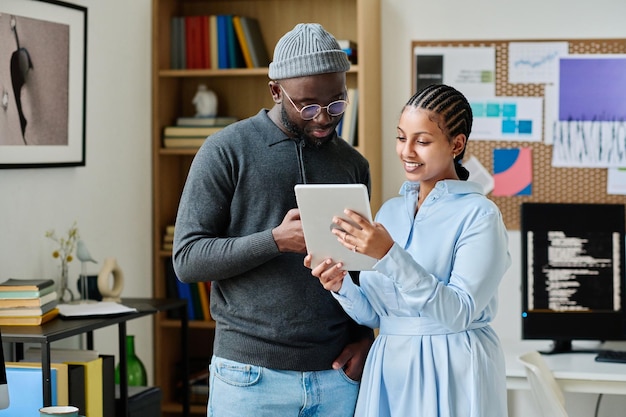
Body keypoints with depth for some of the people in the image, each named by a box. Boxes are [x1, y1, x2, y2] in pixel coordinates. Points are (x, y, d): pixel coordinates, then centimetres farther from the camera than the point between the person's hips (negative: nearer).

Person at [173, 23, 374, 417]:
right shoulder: (227, 150, -4)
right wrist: (276, 240, -20)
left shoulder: (353, 164, 9)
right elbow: (187, 258, -8)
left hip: (336, 373, 4)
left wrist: (364, 337, 3)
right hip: (251, 373, -3)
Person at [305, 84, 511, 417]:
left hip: (452, 371, -5)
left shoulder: (479, 215, -9)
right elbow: (373, 313, 8)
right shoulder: (390, 211, 8)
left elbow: (460, 311, -20)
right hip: (389, 367, 5)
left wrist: (390, 255, -26)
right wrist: (342, 288, -12)